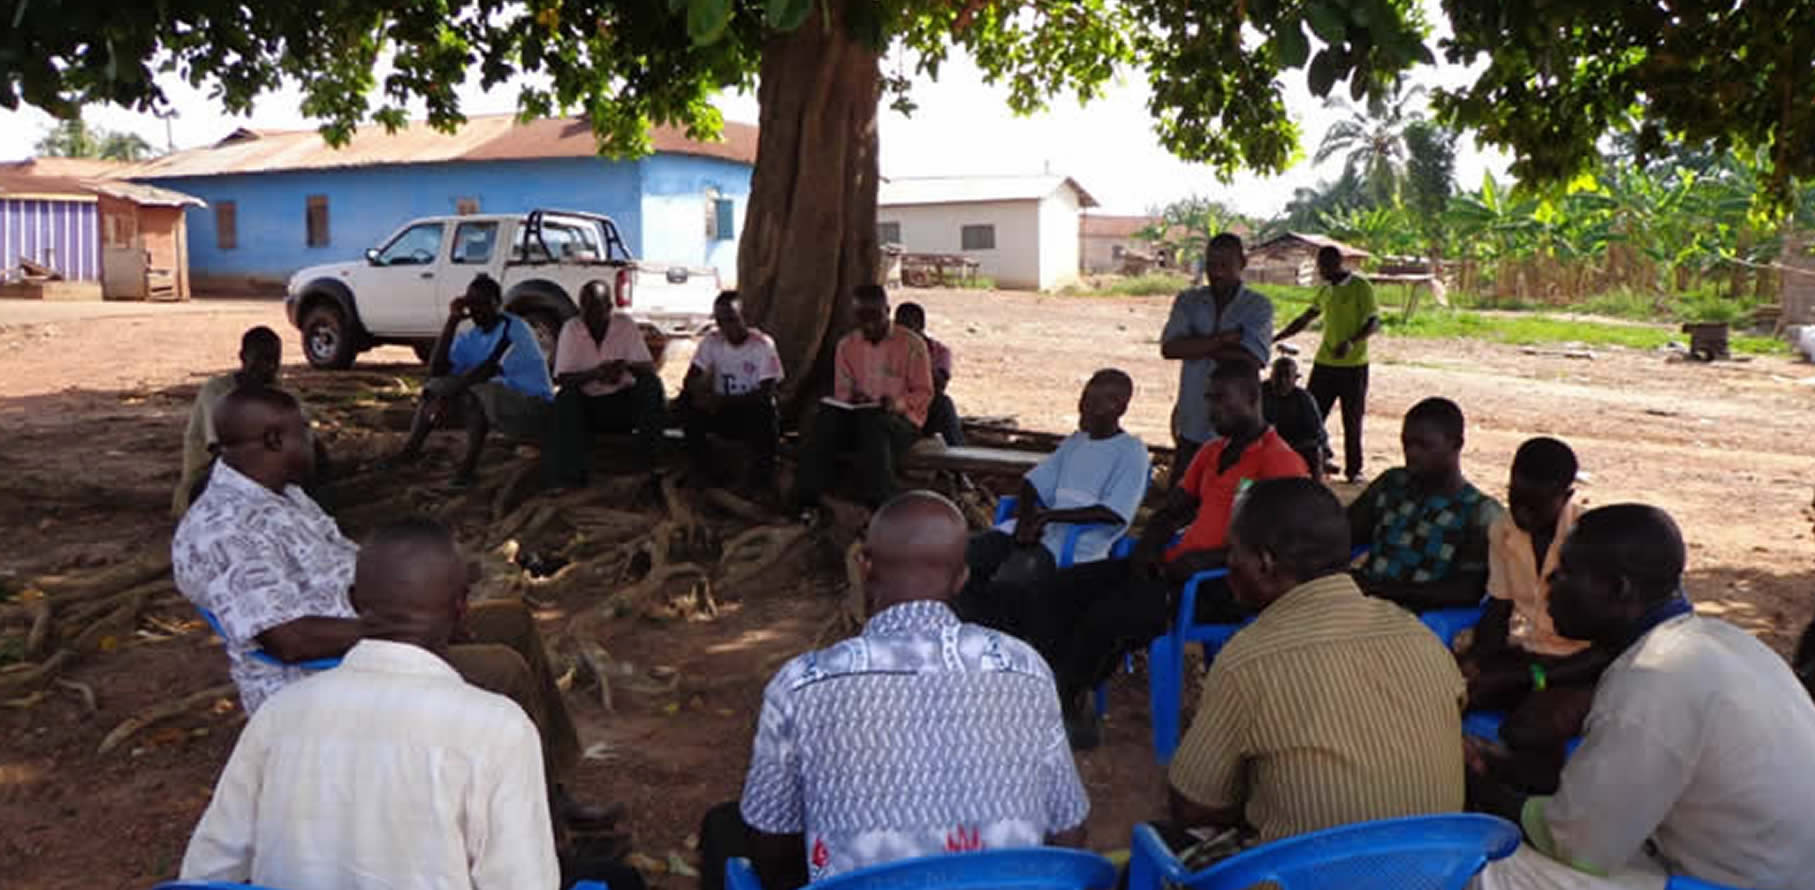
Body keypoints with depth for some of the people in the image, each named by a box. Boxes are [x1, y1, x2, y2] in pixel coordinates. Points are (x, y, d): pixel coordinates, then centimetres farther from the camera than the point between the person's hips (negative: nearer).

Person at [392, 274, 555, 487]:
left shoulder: (514, 329, -15)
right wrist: (452, 320, -9)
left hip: (535, 409, -8)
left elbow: (489, 370, -28)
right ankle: (411, 449, -4)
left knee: (475, 390, -33)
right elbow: (436, 372, -6)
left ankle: (469, 465, -27)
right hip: (498, 406, 8)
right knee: (437, 385, -4)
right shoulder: (469, 335, 6)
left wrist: (446, 397, -29)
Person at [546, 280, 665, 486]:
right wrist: (594, 373, -29)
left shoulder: (625, 324, -5)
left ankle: (649, 457, -22)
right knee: (565, 398, -30)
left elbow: (650, 368, -9)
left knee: (651, 384, -26)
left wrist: (627, 366, -32)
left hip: (625, 402, 0)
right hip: (588, 404, 0)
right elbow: (561, 378, -11)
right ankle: (568, 475, -30)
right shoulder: (571, 329, -5)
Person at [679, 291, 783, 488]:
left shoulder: (763, 344, -14)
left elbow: (766, 393, -22)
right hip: (722, 414, 4)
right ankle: (702, 471, -6)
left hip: (753, 412, -4)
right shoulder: (711, 342, -3)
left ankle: (762, 478, -13)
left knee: (763, 409, -36)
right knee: (688, 401, -21)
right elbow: (689, 381, -7)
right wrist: (699, 390, -32)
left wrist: (724, 400, -33)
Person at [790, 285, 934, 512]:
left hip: (902, 420, -3)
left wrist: (898, 403, -21)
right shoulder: (846, 345, 13)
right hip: (856, 415, 4)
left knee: (872, 422, -38)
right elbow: (841, 391, 14)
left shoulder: (911, 344, 1)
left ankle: (880, 507, -40)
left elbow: (924, 392, -1)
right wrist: (852, 398, -10)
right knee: (826, 415, -29)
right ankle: (806, 502, -32)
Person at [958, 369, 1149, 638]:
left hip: (1078, 546, -7)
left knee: (1012, 588, -34)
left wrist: (1049, 516, -15)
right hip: (1037, 530, 7)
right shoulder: (1074, 442, 23)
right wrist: (1026, 517, -4)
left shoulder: (1131, 451, 1)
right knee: (964, 559, -16)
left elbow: (1115, 513, -11)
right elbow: (1033, 483, 19)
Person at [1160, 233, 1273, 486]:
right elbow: (1170, 348, -10)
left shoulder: (1259, 307, 0)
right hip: (1192, 429, 3)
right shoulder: (1188, 301, 7)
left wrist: (1196, 345, -8)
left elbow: (1249, 359, -16)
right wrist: (1224, 338, -13)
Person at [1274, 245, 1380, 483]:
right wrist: (1275, 339, 16)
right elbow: (1304, 320, 20)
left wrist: (1352, 342, -27)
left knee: (1352, 419, 2)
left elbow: (1374, 323, -11)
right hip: (1324, 363, 6)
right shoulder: (1324, 290, 12)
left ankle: (1353, 470, 13)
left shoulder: (1360, 287, -8)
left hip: (1353, 365, -6)